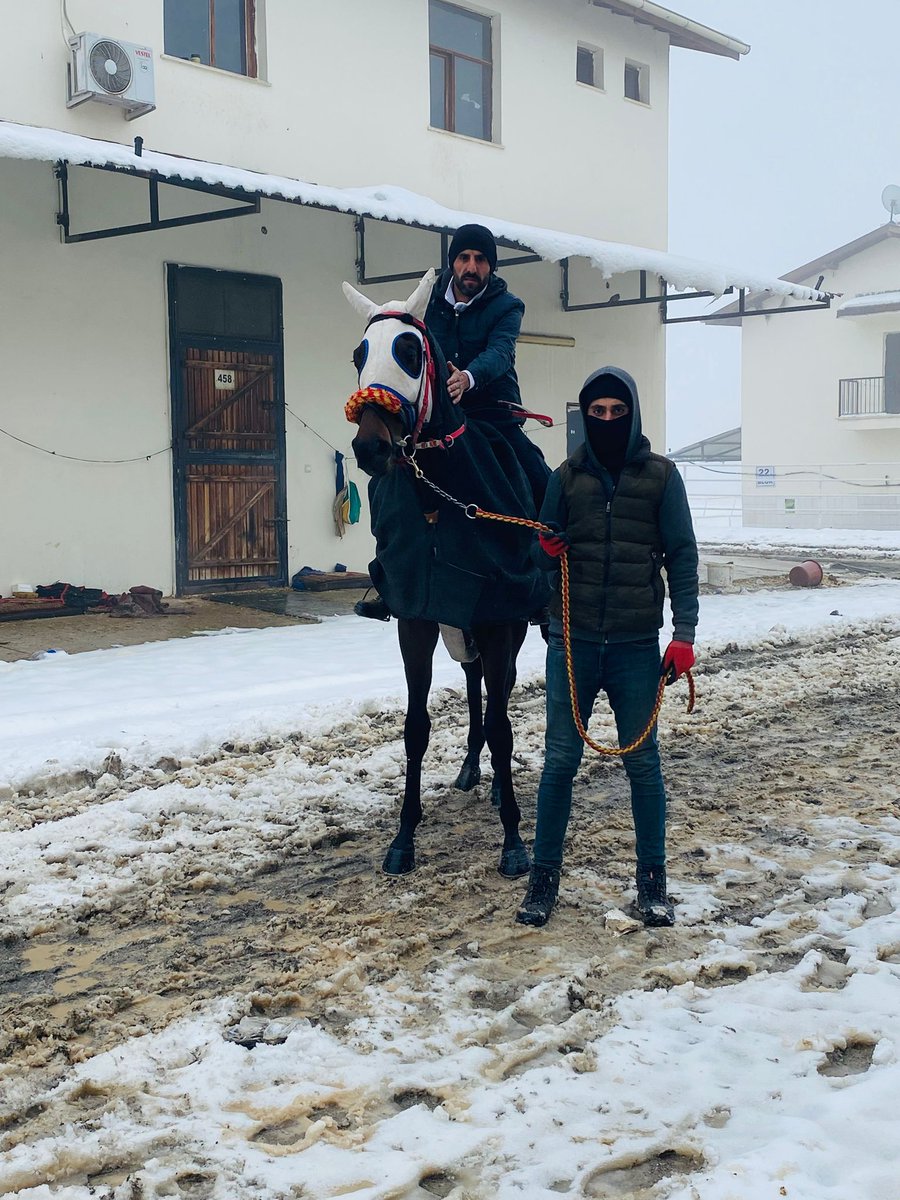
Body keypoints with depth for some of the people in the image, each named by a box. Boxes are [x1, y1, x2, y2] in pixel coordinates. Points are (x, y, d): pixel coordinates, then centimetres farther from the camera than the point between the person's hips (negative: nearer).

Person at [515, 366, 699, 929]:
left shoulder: (660, 475, 0)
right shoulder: (567, 477, 4)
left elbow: (682, 557, -1)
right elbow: (542, 555, 10)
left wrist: (684, 633, -8)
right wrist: (546, 550, -13)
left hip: (636, 644, -1)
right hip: (573, 641, 1)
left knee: (642, 761, 8)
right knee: (560, 760, 6)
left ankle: (653, 877, 22)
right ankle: (545, 876, 18)